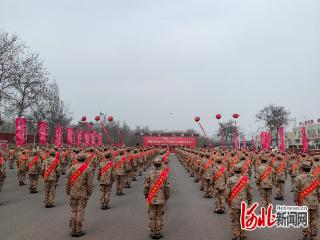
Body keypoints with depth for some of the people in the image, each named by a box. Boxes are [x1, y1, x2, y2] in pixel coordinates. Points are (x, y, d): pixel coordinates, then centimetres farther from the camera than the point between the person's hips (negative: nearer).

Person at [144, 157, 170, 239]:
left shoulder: (149, 173, -7)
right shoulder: (164, 174, -10)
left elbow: (146, 186, -3)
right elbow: (166, 187, -6)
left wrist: (146, 195, 12)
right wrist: (167, 197, 8)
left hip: (151, 198, 1)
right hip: (161, 199, -1)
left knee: (152, 216, 11)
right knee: (159, 216, 10)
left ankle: (153, 232, 18)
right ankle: (158, 233, 15)